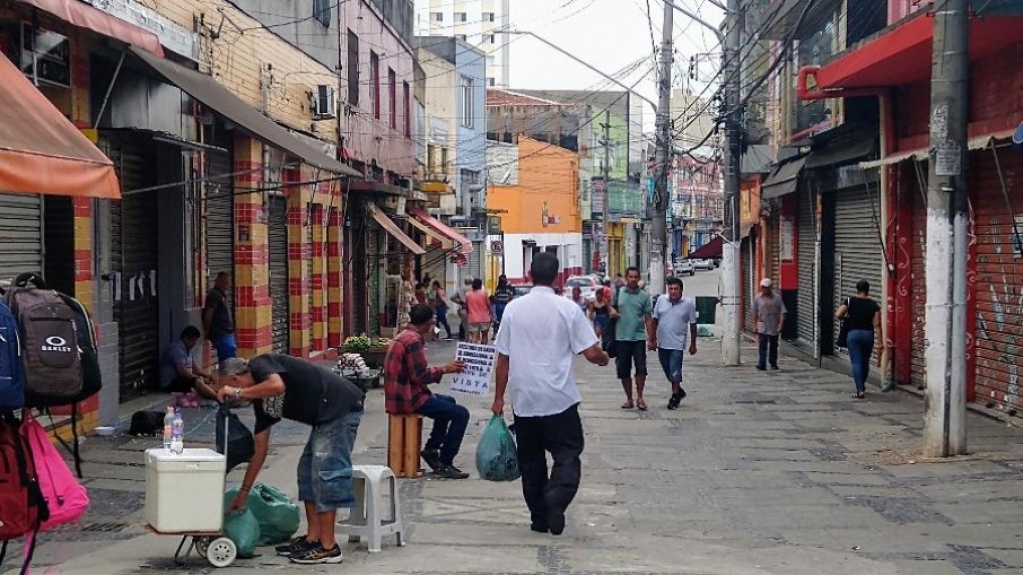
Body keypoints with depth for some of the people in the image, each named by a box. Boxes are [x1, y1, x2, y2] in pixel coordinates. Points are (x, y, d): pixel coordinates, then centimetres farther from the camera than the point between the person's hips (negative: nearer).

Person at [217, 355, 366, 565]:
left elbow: (278, 386, -29)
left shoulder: (259, 365, -5)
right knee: (308, 470, 13)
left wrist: (238, 392, -14)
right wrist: (244, 491, 23)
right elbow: (260, 448, 21)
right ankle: (313, 538, 18)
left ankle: (328, 547, -6)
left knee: (326, 472, -9)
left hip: (341, 406, -10)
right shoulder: (260, 400, 18)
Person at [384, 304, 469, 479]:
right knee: (460, 414, -11)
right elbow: (419, 375, -22)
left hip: (399, 395, 11)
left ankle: (431, 448, 25)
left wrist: (442, 369, 13)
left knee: (449, 401, 30)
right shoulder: (413, 340, -19)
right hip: (408, 399, -11)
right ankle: (444, 463, -6)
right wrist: (444, 369, -10)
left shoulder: (404, 336, 14)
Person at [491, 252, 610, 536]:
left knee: (531, 460, 14)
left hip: (524, 399, 3)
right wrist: (605, 358, 16)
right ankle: (557, 495, -22)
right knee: (567, 455, 4)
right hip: (559, 398, -2)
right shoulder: (567, 308, -6)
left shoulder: (513, 308, 1)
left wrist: (498, 398, 10)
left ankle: (539, 517, 17)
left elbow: (503, 358, 3)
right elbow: (592, 353, -6)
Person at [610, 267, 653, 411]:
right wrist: (613, 311, -5)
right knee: (624, 371, 6)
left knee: (641, 368, -9)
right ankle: (629, 399, 17)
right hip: (621, 337, 2)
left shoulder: (644, 295, 2)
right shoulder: (619, 293, 5)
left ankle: (640, 397, 5)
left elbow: (648, 318, 3)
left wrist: (651, 338, -1)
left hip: (639, 337, -2)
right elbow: (612, 306, 19)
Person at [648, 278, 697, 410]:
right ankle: (679, 391, 32)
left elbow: (692, 325, 1)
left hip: (677, 343, -4)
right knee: (667, 370, 13)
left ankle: (675, 396, 7)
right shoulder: (661, 300, 0)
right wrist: (652, 339, 6)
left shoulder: (689, 303, -5)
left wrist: (693, 344, 3)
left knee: (675, 371, -6)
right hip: (662, 343, 4)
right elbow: (655, 321, 7)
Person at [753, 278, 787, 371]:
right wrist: (756, 325, 11)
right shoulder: (757, 299, 0)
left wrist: (780, 325, -15)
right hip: (762, 327, -1)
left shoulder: (777, 298, -3)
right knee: (763, 346, -11)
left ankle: (773, 364, 24)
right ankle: (762, 364, -14)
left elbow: (782, 312, -6)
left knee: (773, 346, 12)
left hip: (774, 327, 1)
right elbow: (755, 313, 9)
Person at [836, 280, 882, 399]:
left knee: (856, 362, -3)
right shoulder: (873, 304, 2)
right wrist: (880, 339, -1)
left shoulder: (850, 301, -2)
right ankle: (862, 385, 35)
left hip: (853, 333, -2)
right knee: (865, 362, 18)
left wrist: (846, 318, 11)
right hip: (868, 334, 2)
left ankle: (860, 389, -14)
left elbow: (838, 315, -10)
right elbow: (877, 324, -3)